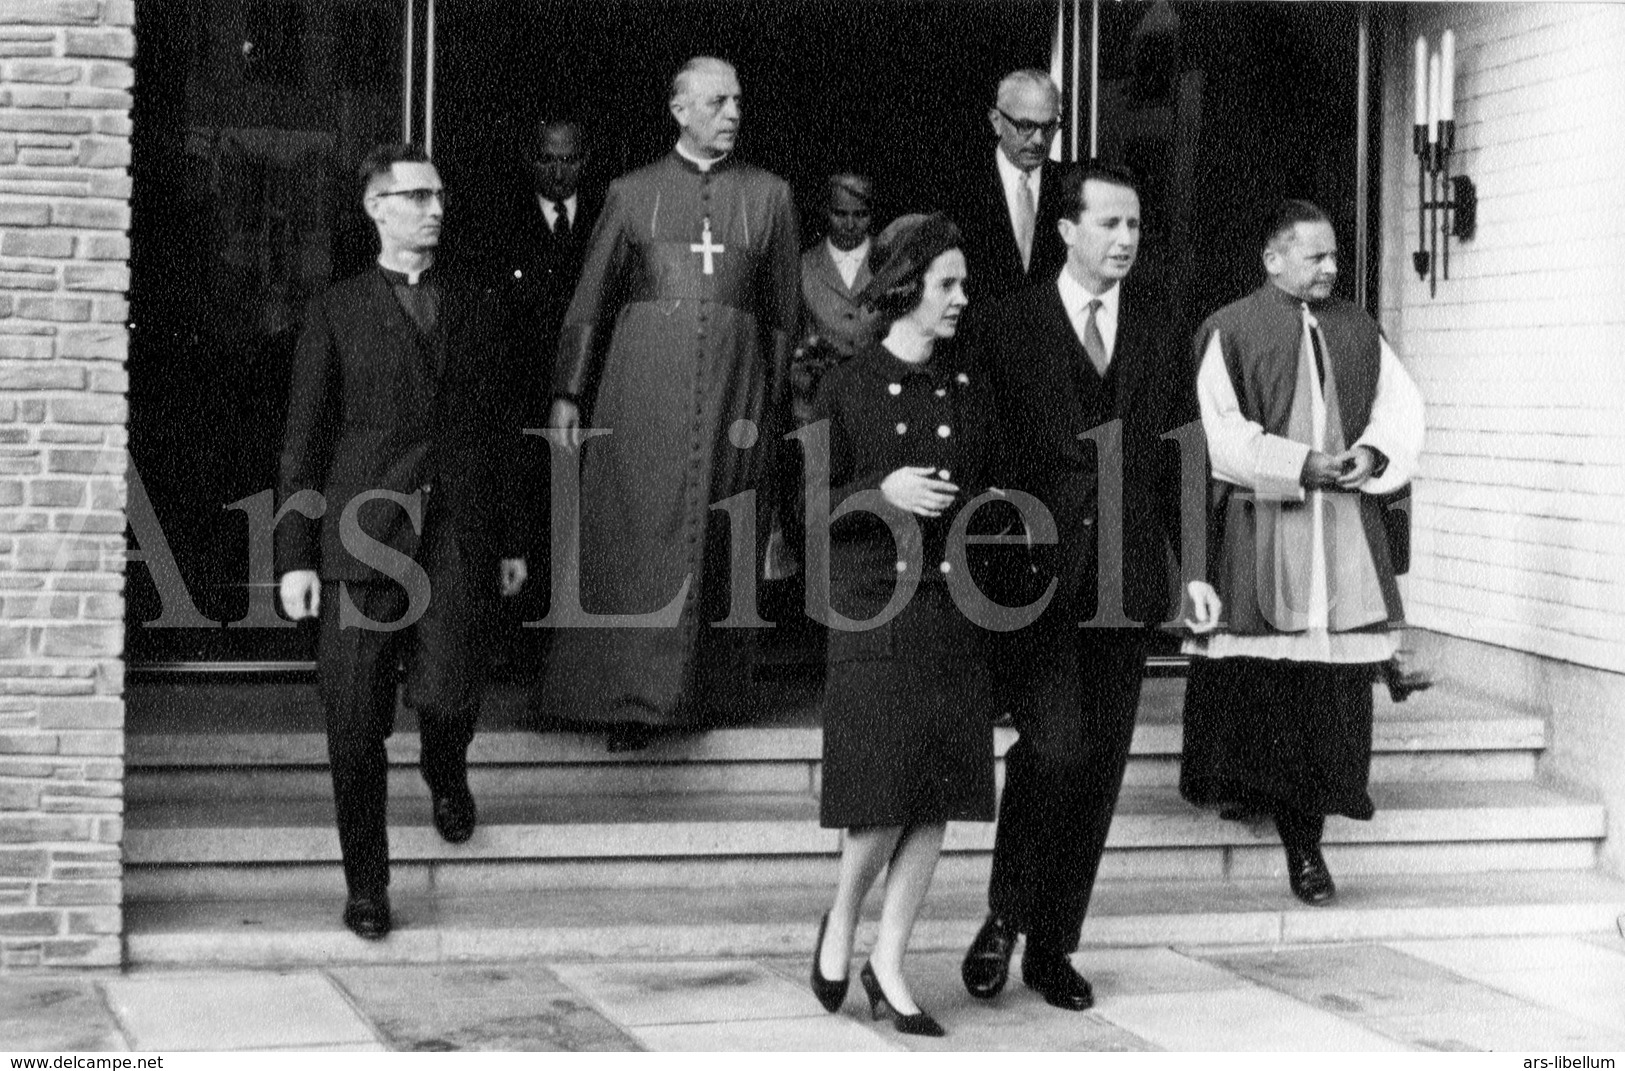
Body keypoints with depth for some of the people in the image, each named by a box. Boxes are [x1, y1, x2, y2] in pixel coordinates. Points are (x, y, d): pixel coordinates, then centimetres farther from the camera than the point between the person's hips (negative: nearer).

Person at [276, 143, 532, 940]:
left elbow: (501, 428, 16)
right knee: (356, 723, -3)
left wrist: (512, 539, 13)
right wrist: (295, 555, -2)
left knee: (448, 694, -11)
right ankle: (365, 883, 11)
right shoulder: (337, 312, 6)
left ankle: (445, 774, 25)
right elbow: (303, 439, 4)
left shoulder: (476, 307, 13)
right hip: (362, 537, -1)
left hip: (457, 537, 1)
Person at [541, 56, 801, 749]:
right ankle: (629, 699, 1)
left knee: (720, 547, 3)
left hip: (734, 385, 1)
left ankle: (708, 694, 13)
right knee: (635, 537, -3)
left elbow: (783, 308, 10)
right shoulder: (631, 193, 7)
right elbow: (590, 298, 7)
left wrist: (776, 401, 7)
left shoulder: (767, 194, 9)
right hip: (642, 384, -1)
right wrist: (569, 392, 1)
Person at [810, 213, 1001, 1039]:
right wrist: (881, 493, -17)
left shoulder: (970, 386, 10)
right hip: (876, 608, -4)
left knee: (939, 799, 1)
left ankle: (888, 967, 12)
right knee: (885, 795, -8)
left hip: (954, 607, 4)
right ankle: (840, 922, 20)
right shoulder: (847, 388, -2)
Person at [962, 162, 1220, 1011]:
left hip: (1128, 583, 3)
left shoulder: (1159, 326, 11)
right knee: (1053, 747, -16)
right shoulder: (1014, 324, 2)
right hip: (1039, 575, -3)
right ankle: (1005, 916, 3)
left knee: (1099, 767, 5)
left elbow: (1181, 454, 12)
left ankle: (1054, 943, 17)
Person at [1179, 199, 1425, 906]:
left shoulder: (1357, 331, 13)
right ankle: (1241, 779, 21)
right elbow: (1216, 431, -9)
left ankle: (1304, 833, 3)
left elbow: (1401, 405, 13)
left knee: (1330, 682, 0)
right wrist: (1299, 465, -14)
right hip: (1255, 531, -3)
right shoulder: (1230, 332, -2)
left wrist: (1372, 454, -7)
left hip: (1344, 535, 4)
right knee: (1253, 680, -2)